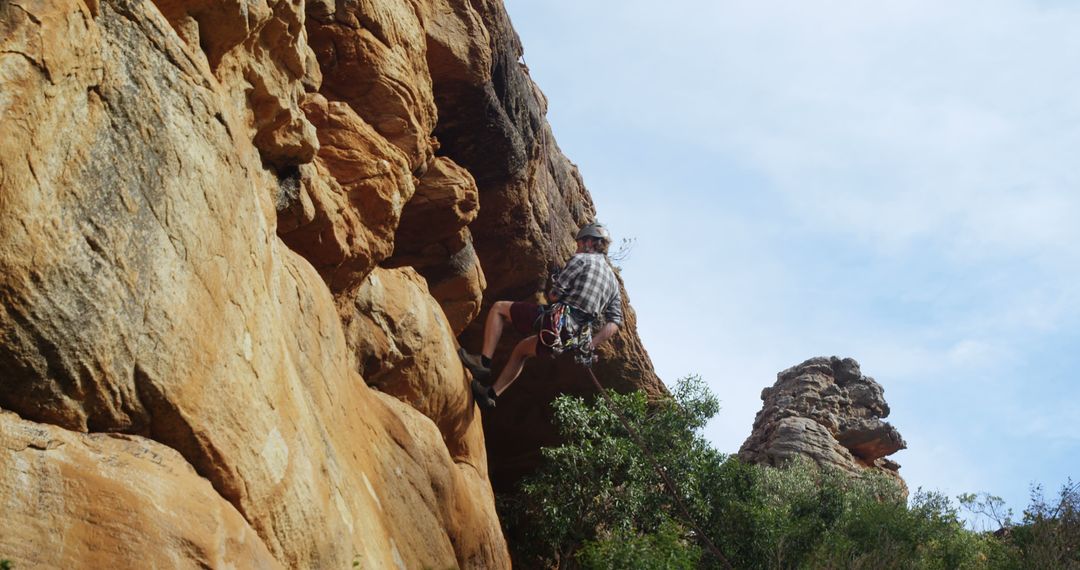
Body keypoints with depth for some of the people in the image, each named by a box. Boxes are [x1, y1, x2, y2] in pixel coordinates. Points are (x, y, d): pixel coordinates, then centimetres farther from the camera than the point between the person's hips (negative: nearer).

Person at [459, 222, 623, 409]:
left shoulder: (582, 259, -1)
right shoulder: (613, 280, 19)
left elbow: (555, 294, -10)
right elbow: (615, 322, 10)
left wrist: (551, 296, 13)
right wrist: (590, 345, 8)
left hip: (555, 321, -8)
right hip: (569, 339, 8)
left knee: (499, 308, 7)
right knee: (522, 348, 31)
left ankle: (484, 361, -4)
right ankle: (491, 394, 26)